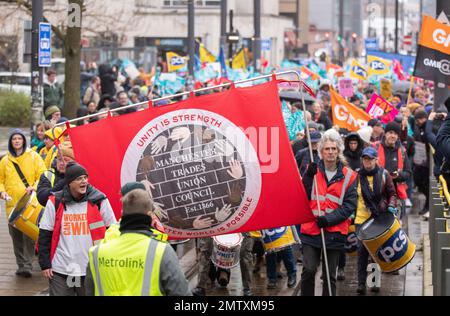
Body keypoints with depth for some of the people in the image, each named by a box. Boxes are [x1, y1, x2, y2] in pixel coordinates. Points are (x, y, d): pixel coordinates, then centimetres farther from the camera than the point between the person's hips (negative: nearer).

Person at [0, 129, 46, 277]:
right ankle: (21, 264, 13)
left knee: (29, 235, -12)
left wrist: (35, 187, -16)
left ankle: (28, 265, -11)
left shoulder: (33, 156, 5)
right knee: (16, 236, 4)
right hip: (12, 204, 3)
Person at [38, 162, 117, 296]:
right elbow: (45, 235, 4)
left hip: (91, 270, 0)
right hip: (60, 271, 0)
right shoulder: (55, 202, -1)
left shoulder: (99, 201, -2)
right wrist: (45, 264, 0)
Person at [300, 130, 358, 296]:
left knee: (330, 276, 5)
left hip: (334, 231, 0)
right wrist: (308, 177, -18)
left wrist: (329, 219, -14)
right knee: (308, 270, -10)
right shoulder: (313, 171, 5)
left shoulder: (348, 176, 2)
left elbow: (349, 205, -2)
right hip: (311, 228, 0)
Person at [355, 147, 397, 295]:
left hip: (380, 218, 1)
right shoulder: (357, 176, 2)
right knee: (362, 250, -5)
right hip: (362, 218, -1)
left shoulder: (383, 174, 2)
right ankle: (361, 283, -2)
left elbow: (392, 194, 8)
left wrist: (391, 206, -11)